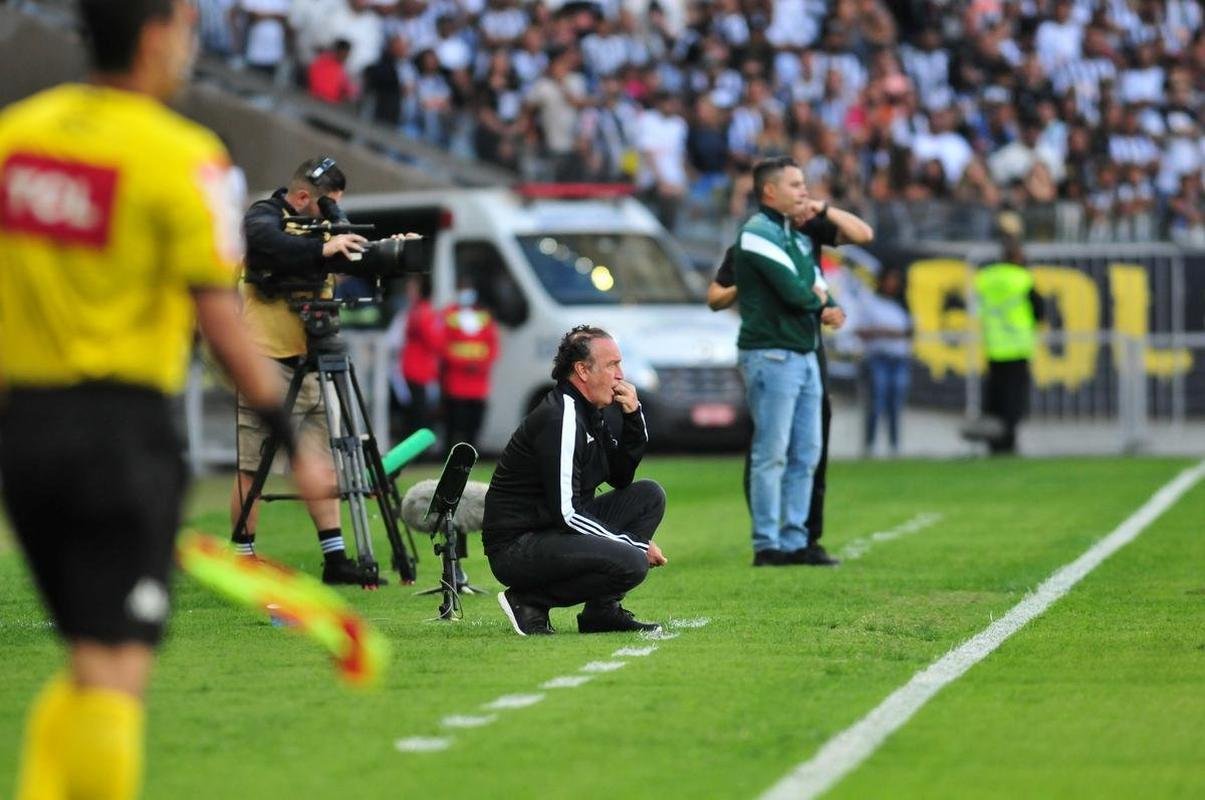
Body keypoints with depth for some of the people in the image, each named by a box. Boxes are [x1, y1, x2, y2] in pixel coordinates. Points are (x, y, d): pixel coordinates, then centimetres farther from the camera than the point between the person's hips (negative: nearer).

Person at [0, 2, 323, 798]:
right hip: (123, 431, -6)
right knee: (115, 675, -3)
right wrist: (293, 441, -7)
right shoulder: (181, 157, -11)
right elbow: (221, 319, -14)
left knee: (88, 667, 16)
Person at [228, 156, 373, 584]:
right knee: (251, 469, -2)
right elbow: (267, 243, -30)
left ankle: (335, 557, 3)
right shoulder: (264, 217, -7)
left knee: (322, 462, 3)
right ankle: (242, 558, 5)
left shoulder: (316, 227, 16)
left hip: (310, 363, 7)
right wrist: (322, 248, -39)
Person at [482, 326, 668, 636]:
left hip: (553, 533, 10)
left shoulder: (588, 413, 12)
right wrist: (636, 546, -16)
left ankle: (603, 610, 6)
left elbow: (621, 477, 20)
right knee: (631, 563, -28)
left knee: (649, 495, 9)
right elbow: (565, 514, -22)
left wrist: (633, 416, 5)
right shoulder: (560, 420, -19)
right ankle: (530, 601, -9)